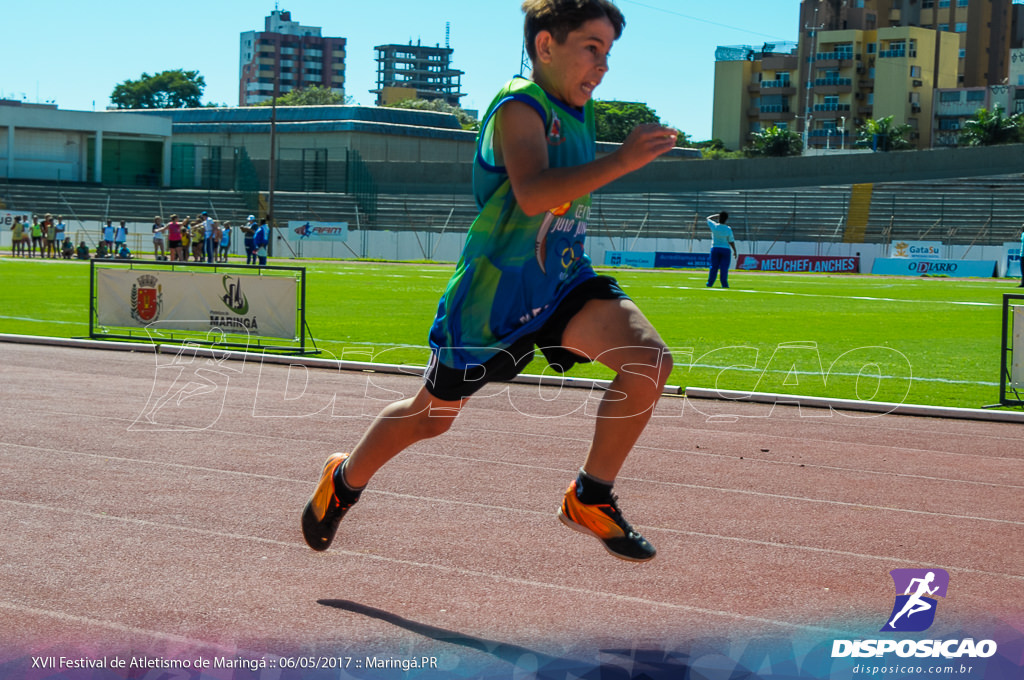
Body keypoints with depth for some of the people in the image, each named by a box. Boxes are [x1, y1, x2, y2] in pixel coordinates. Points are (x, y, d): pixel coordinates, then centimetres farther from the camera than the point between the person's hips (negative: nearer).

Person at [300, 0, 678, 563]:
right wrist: (620, 161, -40)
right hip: (495, 291, -6)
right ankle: (344, 481, 40)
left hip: (563, 283, 6)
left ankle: (591, 498, -7)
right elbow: (532, 194, -36)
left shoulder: (579, 112, 10)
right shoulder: (519, 105, -17)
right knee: (432, 415, 12)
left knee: (650, 359, -20)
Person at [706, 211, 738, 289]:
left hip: (715, 249, 2)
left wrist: (718, 215, 15)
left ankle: (710, 283, 9)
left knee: (714, 267, 9)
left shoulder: (714, 226, -7)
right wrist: (735, 251, 3)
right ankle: (724, 284, -4)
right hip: (725, 249, -2)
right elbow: (731, 241, -5)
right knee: (724, 267, 0)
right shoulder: (728, 229, -9)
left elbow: (708, 218, 13)